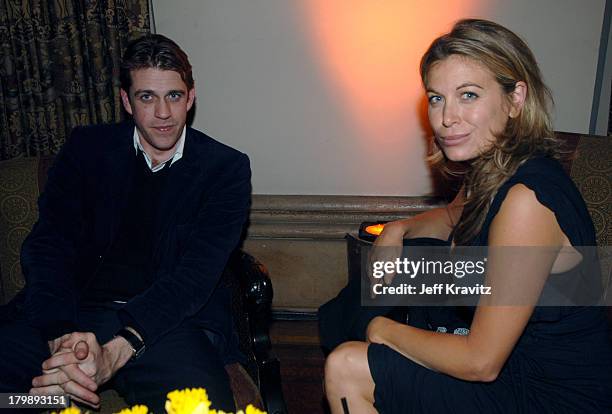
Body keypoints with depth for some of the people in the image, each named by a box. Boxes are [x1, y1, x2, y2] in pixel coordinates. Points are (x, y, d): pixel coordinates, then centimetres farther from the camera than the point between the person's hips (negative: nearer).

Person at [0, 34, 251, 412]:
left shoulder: (226, 168, 3)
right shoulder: (86, 148, 11)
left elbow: (197, 273, -8)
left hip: (170, 321, -1)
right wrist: (62, 335, -20)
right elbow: (48, 246, 0)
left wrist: (114, 353, -22)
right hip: (73, 313, 2)